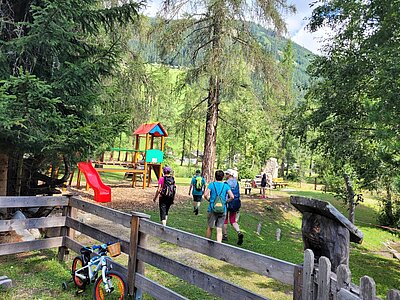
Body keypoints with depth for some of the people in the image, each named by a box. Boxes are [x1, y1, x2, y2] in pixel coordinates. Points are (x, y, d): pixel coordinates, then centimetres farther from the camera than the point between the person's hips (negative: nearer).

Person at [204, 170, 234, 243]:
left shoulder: (211, 184, -1)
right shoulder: (226, 186, 2)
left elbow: (205, 194, -13)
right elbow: (232, 197, -8)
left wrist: (209, 200, 5)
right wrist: (226, 201, 8)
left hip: (212, 209, 0)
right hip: (222, 210, 0)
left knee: (210, 228, 16)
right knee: (219, 230, 3)